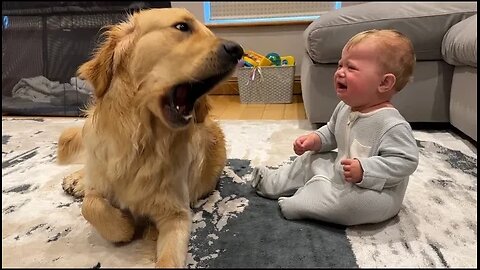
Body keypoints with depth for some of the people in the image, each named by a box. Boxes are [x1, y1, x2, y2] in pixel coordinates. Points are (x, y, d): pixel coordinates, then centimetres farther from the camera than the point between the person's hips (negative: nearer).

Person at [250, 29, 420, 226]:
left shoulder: (392, 124, -29)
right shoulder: (344, 108, -1)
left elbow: (405, 161, -30)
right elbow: (332, 132, 17)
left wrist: (364, 170, -37)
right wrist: (316, 139, -2)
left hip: (375, 192, -8)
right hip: (341, 174, 8)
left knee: (352, 199, -37)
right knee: (310, 159, 16)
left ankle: (300, 203, -16)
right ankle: (274, 182, 27)